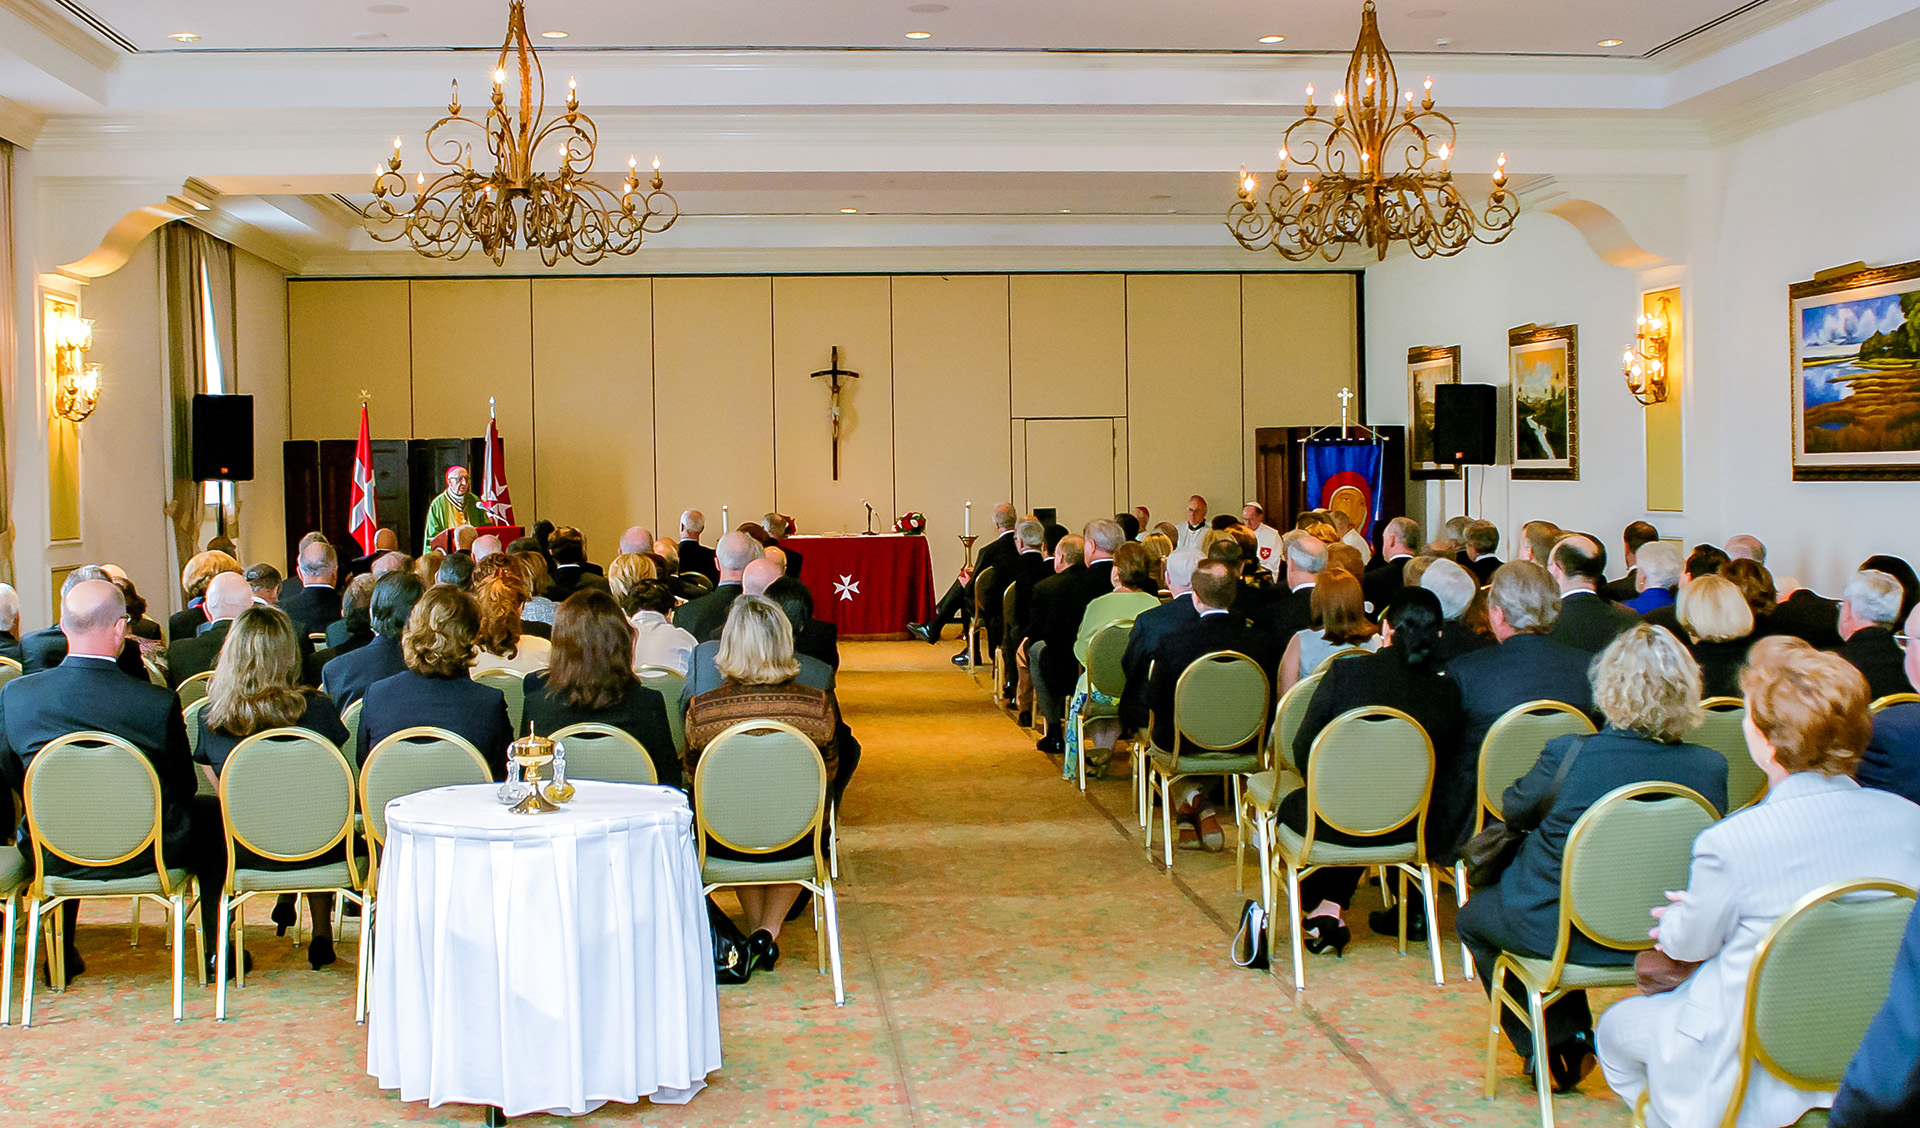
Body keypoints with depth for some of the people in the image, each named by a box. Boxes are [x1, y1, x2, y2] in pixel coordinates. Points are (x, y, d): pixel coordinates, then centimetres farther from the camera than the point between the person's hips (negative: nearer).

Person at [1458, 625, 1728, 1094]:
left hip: (1556, 932, -4)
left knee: (1473, 917, 28)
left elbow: (1514, 806, -3)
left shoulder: (1568, 755, -24)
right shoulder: (1710, 767, -17)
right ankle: (1573, 1041, 42)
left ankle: (1550, 1045, 29)